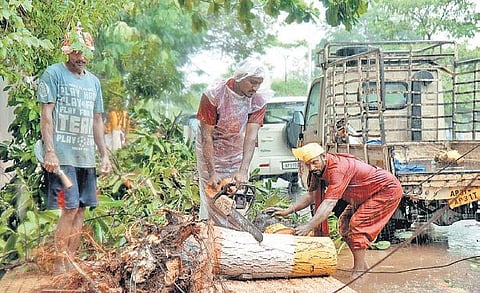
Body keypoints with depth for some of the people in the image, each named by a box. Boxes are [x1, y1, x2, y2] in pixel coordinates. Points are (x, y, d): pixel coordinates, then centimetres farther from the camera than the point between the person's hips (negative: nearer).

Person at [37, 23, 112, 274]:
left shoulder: (93, 81, 17)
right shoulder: (54, 74, -2)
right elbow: (46, 114, -7)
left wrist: (104, 154, 16)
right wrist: (49, 151, -16)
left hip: (86, 156, 6)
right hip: (62, 155, -6)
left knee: (81, 209, 6)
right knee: (70, 208, -11)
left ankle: (71, 261, 14)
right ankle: (59, 265, -2)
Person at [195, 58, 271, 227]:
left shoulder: (258, 101, -11)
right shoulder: (213, 95, -20)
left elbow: (251, 137, -20)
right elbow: (207, 136, -20)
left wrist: (243, 171, -32)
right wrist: (213, 172, -25)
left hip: (237, 157, 3)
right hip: (210, 155, -3)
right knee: (212, 203, -4)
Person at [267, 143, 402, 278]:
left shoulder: (338, 168, -35)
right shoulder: (318, 170, -7)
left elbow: (329, 203, -41)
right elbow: (310, 195, -1)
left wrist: (308, 226, -48)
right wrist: (287, 211, -13)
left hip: (388, 190, -10)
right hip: (366, 195, 10)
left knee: (357, 224, -18)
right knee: (344, 223, 9)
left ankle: (359, 271, -11)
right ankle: (362, 265, 18)